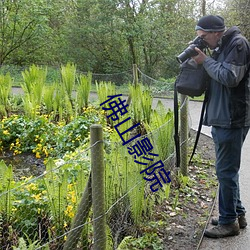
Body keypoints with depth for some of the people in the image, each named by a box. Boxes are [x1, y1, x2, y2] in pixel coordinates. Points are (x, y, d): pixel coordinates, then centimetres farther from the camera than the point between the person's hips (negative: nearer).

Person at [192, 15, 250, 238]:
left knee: (226, 171, -3)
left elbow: (230, 77, -21)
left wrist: (206, 61, -11)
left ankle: (229, 222, 9)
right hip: (222, 119, 10)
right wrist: (203, 60, 4)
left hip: (232, 120, -10)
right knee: (228, 170, 16)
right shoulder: (221, 47, 16)